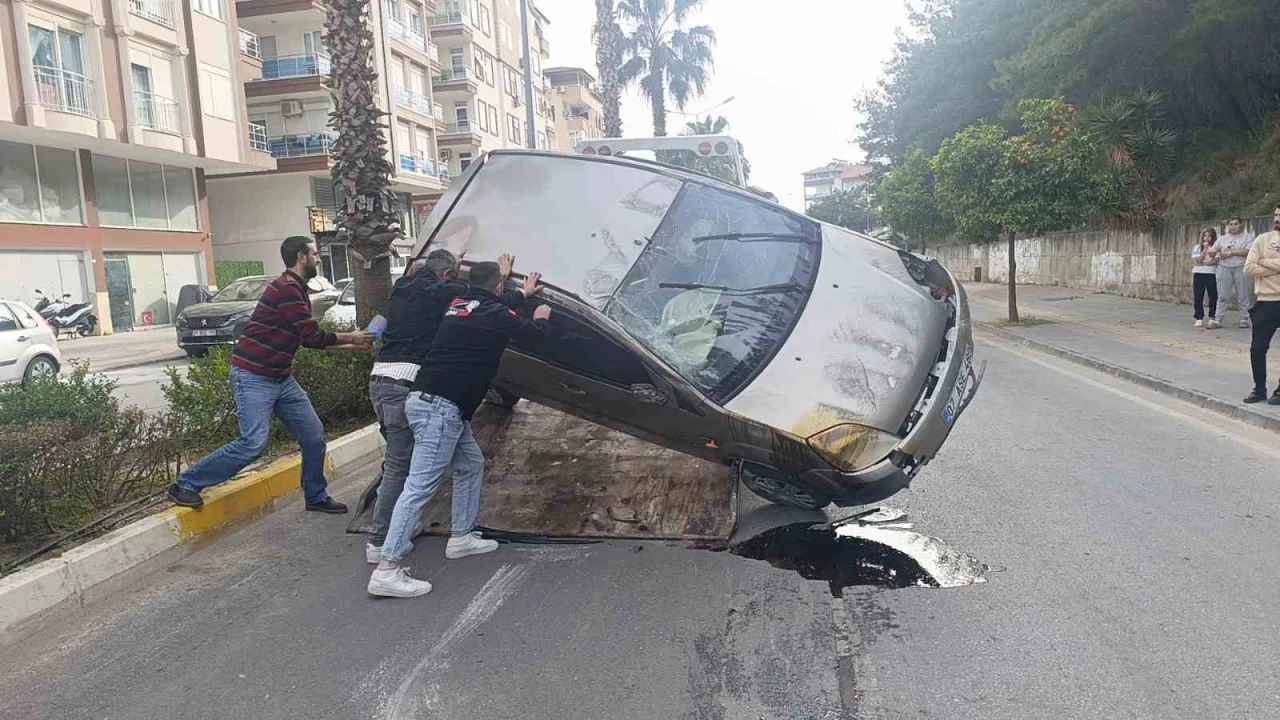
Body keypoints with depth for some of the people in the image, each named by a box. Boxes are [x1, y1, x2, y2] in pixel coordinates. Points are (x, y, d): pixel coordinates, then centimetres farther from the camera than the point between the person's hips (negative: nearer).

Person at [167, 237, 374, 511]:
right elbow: (314, 336, -18)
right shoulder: (286, 288, -18)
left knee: (314, 435, 7)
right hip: (253, 376, -10)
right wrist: (350, 338, -3)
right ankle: (186, 485, -2)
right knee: (254, 442, -17)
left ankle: (316, 496, 22)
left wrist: (350, 345, 17)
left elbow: (310, 339, 20)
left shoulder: (297, 291, 14)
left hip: (281, 377, 10)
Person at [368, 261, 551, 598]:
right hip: (440, 406, -9)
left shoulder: (459, 304, 17)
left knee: (471, 463, 22)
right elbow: (534, 334, 7)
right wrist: (540, 318, 29)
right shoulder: (496, 315, -5)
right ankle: (387, 570, -15)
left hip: (430, 401, 10)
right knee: (421, 484, -12)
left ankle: (461, 536, 28)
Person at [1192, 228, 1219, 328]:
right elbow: (1197, 261, -4)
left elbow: (1216, 261, -7)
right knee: (1198, 297, -1)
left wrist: (1203, 263, -10)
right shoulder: (1197, 248, 9)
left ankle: (1212, 318, 11)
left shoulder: (1216, 247, 4)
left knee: (1213, 296, 1)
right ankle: (1199, 318, 4)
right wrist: (1205, 248, -6)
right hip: (1198, 274, 1)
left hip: (1211, 274, -1)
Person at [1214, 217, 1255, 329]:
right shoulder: (1222, 239, 17)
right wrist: (1218, 255, -4)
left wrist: (1231, 252, -11)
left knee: (1243, 296, 0)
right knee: (1222, 295, -2)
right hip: (1224, 268, 3)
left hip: (1241, 268, -3)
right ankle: (1218, 319, -4)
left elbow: (1249, 251, -9)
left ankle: (1244, 319, 4)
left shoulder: (1247, 237, 5)